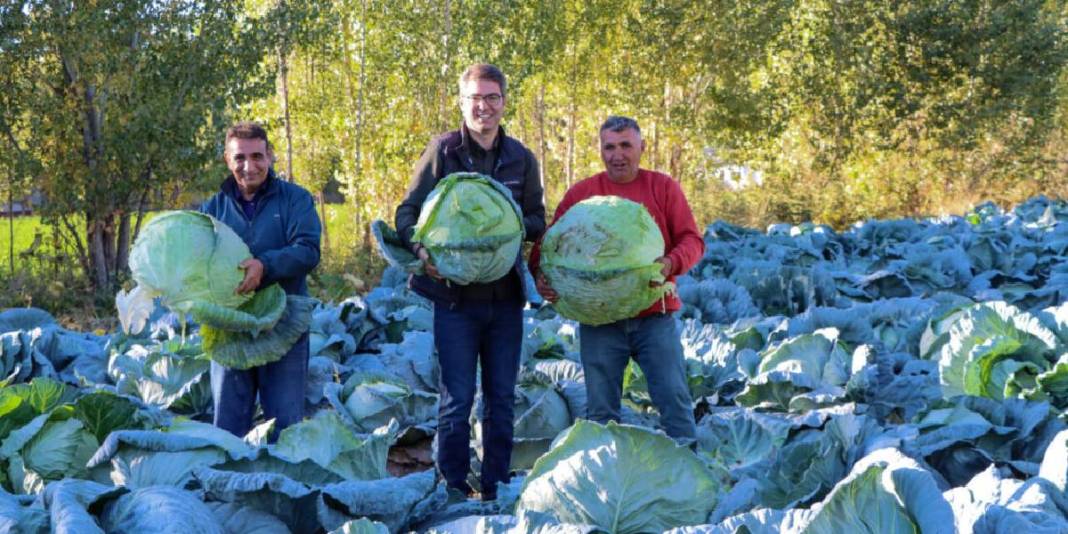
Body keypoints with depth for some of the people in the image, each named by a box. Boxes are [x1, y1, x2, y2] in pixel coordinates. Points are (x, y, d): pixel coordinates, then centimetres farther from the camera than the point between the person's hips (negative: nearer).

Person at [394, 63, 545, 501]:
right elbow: (408, 211, -1)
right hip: (455, 295, -3)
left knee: (502, 399, 11)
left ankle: (496, 489, 21)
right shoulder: (443, 151, -1)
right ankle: (455, 489, 11)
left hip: (506, 296, 3)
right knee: (456, 399, 1)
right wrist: (422, 250, -20)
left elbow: (538, 222, 12)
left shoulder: (521, 158, 7)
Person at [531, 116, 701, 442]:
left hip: (655, 315, -1)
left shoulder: (663, 187, 5)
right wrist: (540, 274, -15)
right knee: (601, 409, 7)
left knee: (674, 397, -2)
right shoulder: (580, 193, 5)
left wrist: (671, 263, -20)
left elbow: (692, 240, 1)